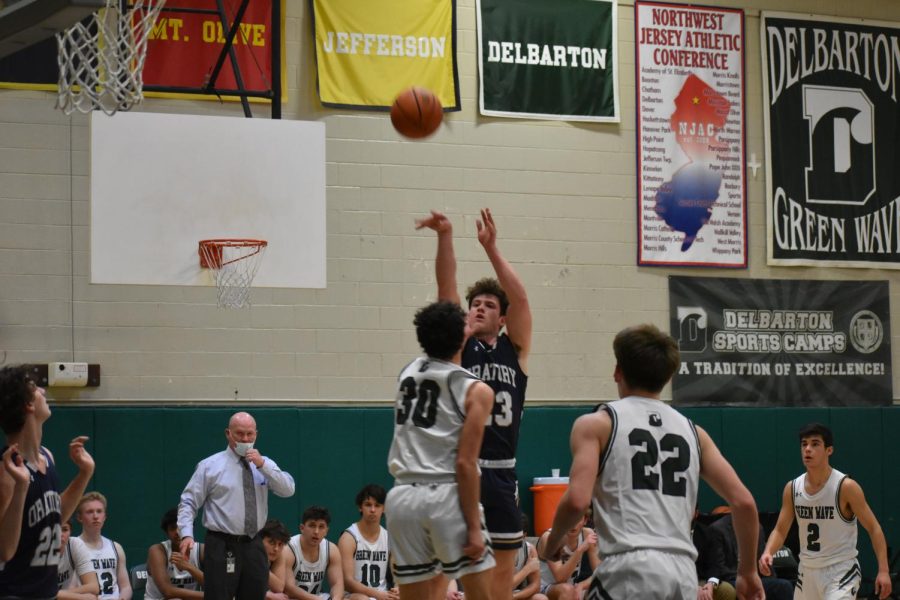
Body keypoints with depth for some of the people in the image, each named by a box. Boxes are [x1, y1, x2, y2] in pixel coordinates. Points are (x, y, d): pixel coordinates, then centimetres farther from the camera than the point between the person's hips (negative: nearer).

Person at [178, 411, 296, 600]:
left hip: (254, 546, 4)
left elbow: (288, 490, -4)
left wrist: (262, 465, -15)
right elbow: (189, 503, -3)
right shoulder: (210, 466, 0)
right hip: (222, 547, -4)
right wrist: (187, 535, -18)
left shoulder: (265, 464, 11)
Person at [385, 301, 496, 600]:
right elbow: (465, 463, -9)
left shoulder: (407, 373, 12)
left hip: (402, 497, 5)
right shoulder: (476, 391, -3)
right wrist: (474, 527, -8)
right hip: (447, 496, -5)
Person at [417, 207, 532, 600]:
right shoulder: (457, 343, 6)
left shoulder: (515, 349, 9)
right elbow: (446, 289, -5)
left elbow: (519, 296, -3)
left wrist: (491, 247, -11)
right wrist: (445, 238, -17)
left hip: (501, 472, 2)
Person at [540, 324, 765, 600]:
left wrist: (553, 542, 11)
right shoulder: (692, 431, 18)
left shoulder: (596, 424, 5)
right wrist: (748, 571, 22)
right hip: (683, 573, 5)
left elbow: (577, 500, -9)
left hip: (630, 569, -5)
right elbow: (743, 502, 12)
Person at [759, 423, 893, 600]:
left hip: (841, 571, -6)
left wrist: (883, 570, -19)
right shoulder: (792, 488, 0)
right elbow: (780, 530, 6)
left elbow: (873, 528, -10)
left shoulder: (846, 487, -14)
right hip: (807, 572, 6)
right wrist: (767, 552, -15)